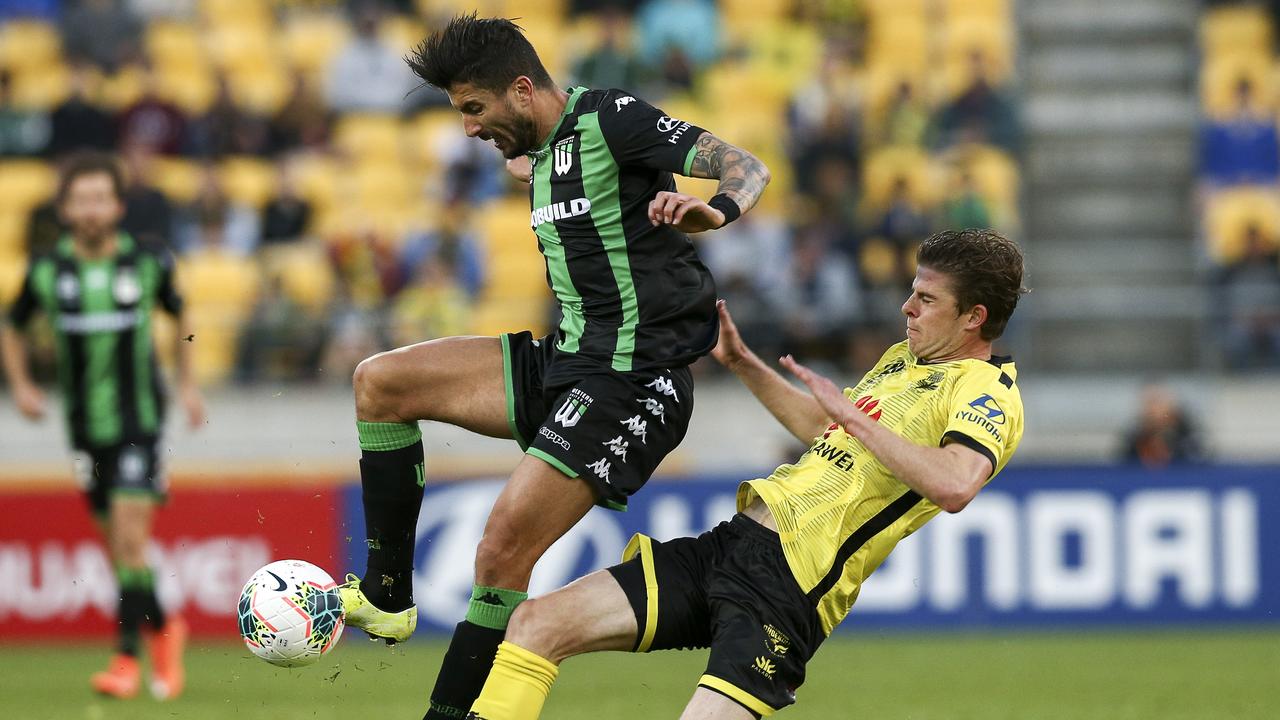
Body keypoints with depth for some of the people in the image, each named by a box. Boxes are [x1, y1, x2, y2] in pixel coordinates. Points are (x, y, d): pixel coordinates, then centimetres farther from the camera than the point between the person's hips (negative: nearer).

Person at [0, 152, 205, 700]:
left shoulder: (148, 263, -5)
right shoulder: (47, 271, -3)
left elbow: (179, 314, 15)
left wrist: (187, 383, 13)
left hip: (140, 418, -3)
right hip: (85, 424, 3)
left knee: (129, 535, -15)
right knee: (116, 542, 9)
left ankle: (127, 657, -15)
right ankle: (163, 629, 32)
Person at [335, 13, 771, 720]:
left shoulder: (609, 119, -13)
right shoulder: (540, 154, 11)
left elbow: (748, 167, -19)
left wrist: (714, 209, -38)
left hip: (631, 383, -9)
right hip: (562, 361, 9)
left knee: (501, 551, -18)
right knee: (379, 382, 4)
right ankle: (387, 599, 7)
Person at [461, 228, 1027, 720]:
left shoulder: (986, 392, -8)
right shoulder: (905, 358, 21)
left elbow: (954, 486, -29)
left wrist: (852, 415, -20)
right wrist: (741, 362, 33)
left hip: (789, 584, -9)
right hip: (732, 542, 9)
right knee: (536, 622, -3)